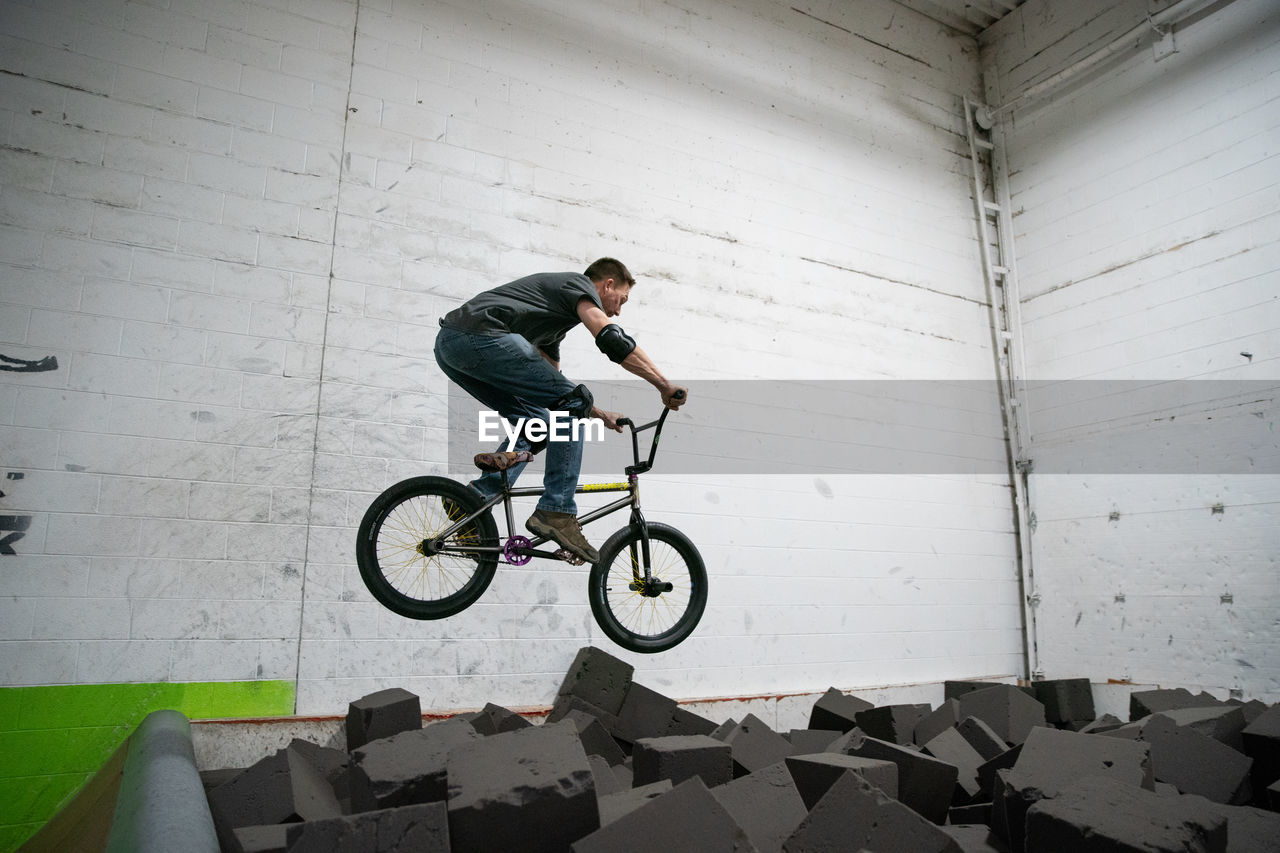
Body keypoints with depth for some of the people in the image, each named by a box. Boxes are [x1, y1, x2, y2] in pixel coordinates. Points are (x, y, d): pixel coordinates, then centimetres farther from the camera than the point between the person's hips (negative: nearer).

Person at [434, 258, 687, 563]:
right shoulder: (580, 284, 8)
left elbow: (552, 390, 40)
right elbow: (613, 340, -11)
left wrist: (599, 414, 44)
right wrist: (665, 385, -6)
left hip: (448, 343, 10)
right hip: (480, 335, -10)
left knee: (536, 421, 19)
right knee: (574, 404, -4)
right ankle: (556, 513, -6)